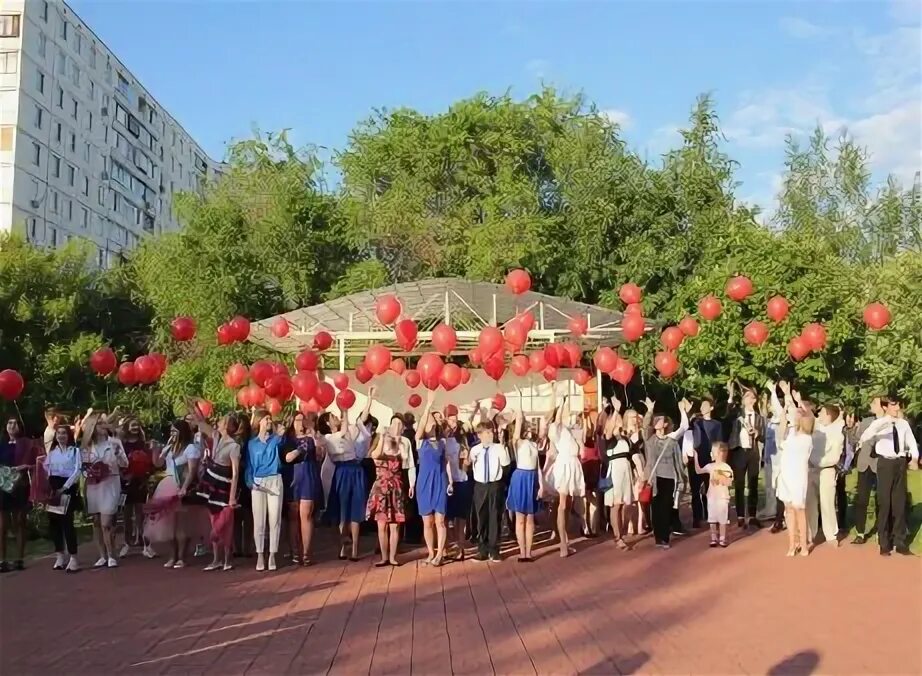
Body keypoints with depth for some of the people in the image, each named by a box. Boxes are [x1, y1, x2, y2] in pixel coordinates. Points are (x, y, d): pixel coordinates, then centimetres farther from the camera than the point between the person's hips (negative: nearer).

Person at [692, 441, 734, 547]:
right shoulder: (710, 466, 4)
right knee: (712, 519, 6)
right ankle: (714, 538, 15)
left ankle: (722, 538, 12)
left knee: (722, 519, 2)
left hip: (723, 497, -4)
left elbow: (730, 483, -8)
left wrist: (721, 479, -21)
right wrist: (695, 458, 5)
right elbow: (698, 471, 11)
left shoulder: (727, 468, -8)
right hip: (712, 497, 4)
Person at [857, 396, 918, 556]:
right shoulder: (879, 424, -6)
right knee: (884, 503, 2)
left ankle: (901, 543, 20)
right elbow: (863, 438, -22)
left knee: (900, 503, 10)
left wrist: (914, 458, -7)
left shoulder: (903, 424, 4)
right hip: (886, 463, -3)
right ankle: (884, 544, 12)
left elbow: (912, 442, 12)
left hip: (901, 463, 3)